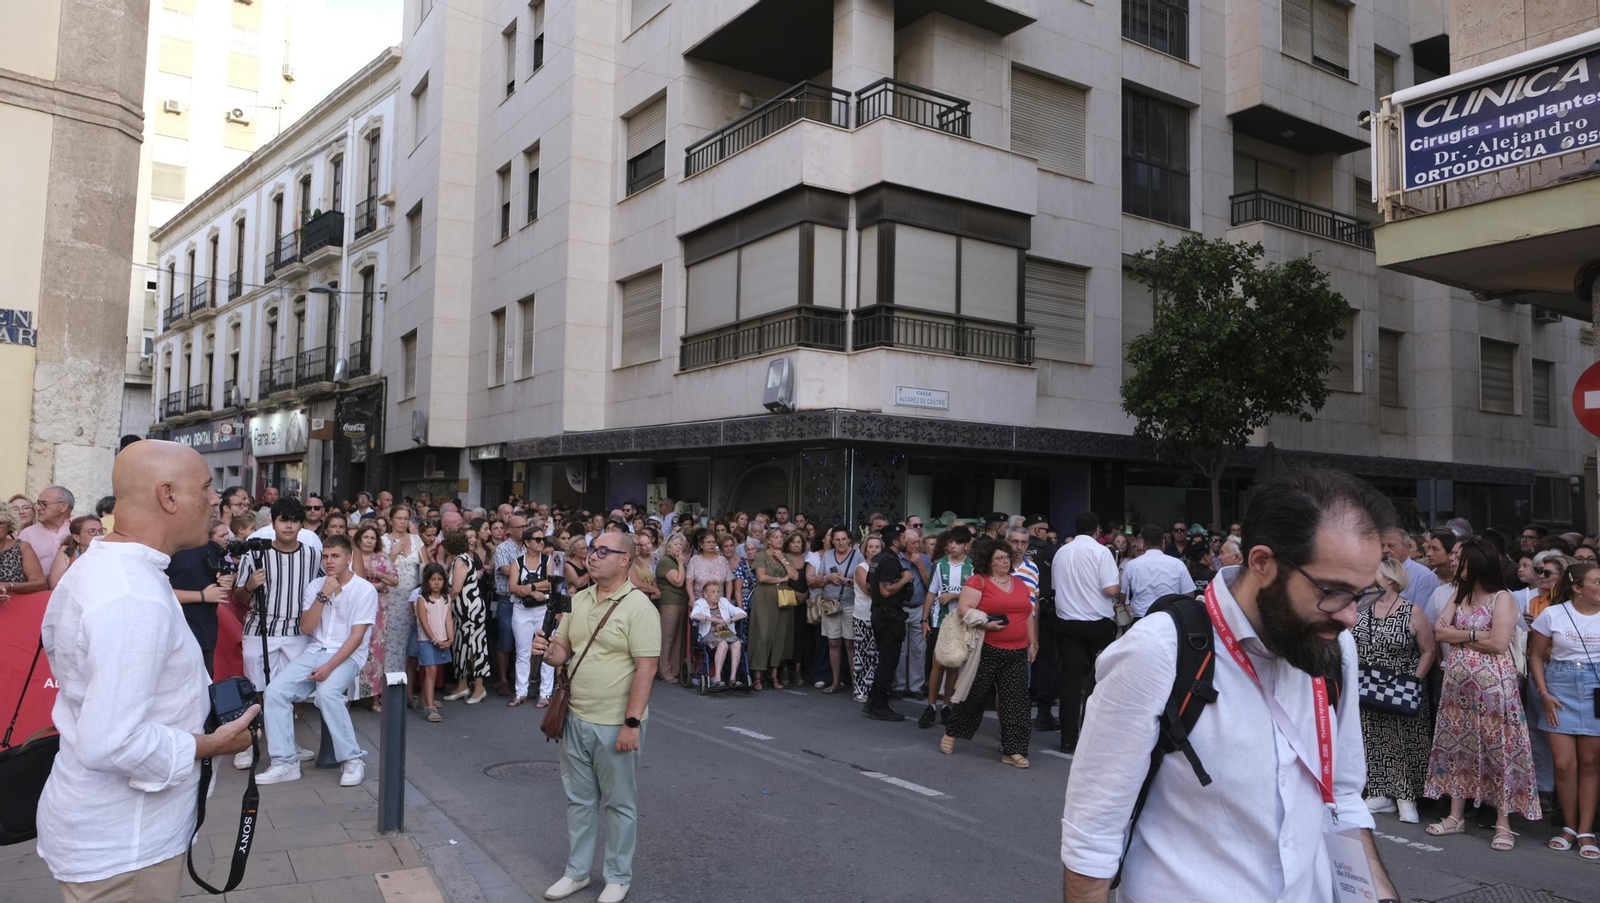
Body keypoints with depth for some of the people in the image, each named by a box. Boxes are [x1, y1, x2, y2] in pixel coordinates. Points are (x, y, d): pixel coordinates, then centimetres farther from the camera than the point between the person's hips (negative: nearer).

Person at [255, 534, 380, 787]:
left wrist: (330, 666, -22)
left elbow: (357, 636, -12)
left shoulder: (365, 590, -7)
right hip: (314, 652, 5)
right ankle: (286, 762, -9)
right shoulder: (315, 585, 8)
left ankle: (353, 759, -19)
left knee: (327, 692, -33)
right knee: (275, 690, -17)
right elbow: (306, 628, 0)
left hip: (347, 655, -5)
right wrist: (323, 595, -11)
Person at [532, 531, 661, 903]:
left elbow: (646, 668, -18)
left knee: (619, 803, 9)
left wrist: (632, 722, -20)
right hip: (576, 718, 6)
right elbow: (564, 650, 13)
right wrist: (547, 651, -12)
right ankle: (577, 872, 33)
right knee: (579, 799, 18)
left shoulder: (638, 607, -15)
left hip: (615, 724, -6)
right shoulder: (578, 600, 5)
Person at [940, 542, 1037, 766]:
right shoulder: (978, 581, -5)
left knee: (1015, 701, 1)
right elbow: (963, 608, -12)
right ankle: (951, 733, 28)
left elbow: (1028, 615, 19)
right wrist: (985, 624, -22)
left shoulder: (1019, 583, 13)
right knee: (973, 695, 6)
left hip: (1017, 653, 5)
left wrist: (1032, 643, 16)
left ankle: (1013, 750, 6)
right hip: (986, 650, -5)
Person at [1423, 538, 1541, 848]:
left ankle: (1503, 823, 6)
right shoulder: (1458, 595, 12)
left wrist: (1457, 635, -6)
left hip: (1492, 685, -7)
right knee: (1457, 745, 10)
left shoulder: (1502, 599, -8)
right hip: (1457, 683, 7)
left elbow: (1498, 643, -18)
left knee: (1499, 749, -2)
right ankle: (1456, 816, 18)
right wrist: (1475, 634, -10)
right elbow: (1439, 632, 3)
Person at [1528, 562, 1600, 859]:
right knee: (1564, 764, -1)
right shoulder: (1552, 614, -1)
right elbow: (1536, 656, 4)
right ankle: (1570, 827, 14)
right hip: (1561, 689, 0)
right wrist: (1544, 693, -5)